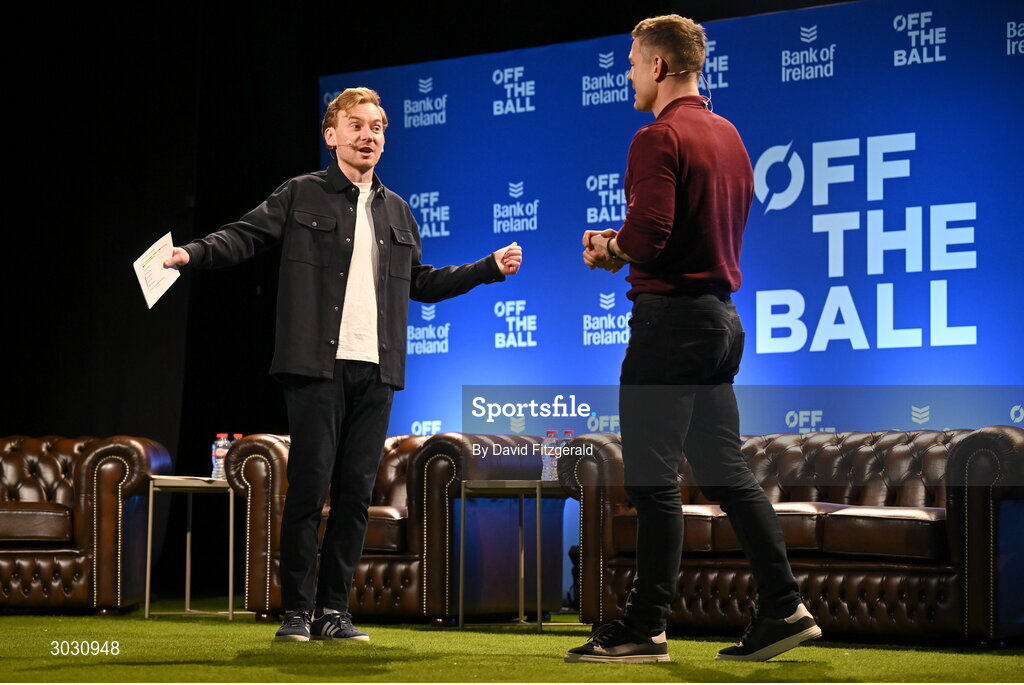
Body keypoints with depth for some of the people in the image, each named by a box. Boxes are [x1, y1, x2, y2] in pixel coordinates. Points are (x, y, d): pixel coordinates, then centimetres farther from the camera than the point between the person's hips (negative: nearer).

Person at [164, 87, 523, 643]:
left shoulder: (396, 211, 19)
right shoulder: (302, 196, 5)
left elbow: (421, 283, 26)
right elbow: (245, 235, -5)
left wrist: (491, 268, 22)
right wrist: (193, 253, -23)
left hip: (375, 370, 4)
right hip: (317, 367, -4)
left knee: (355, 493, 4)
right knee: (308, 488, -5)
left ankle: (334, 610, 11)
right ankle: (297, 611, 3)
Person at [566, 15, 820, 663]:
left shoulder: (659, 137, -12)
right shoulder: (728, 135, 16)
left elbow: (648, 234, -23)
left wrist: (609, 250, -3)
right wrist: (627, 245, 14)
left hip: (671, 317, -9)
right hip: (721, 313, 9)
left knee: (654, 478, -4)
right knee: (726, 469, 12)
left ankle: (645, 628, 0)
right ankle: (783, 606, 9)